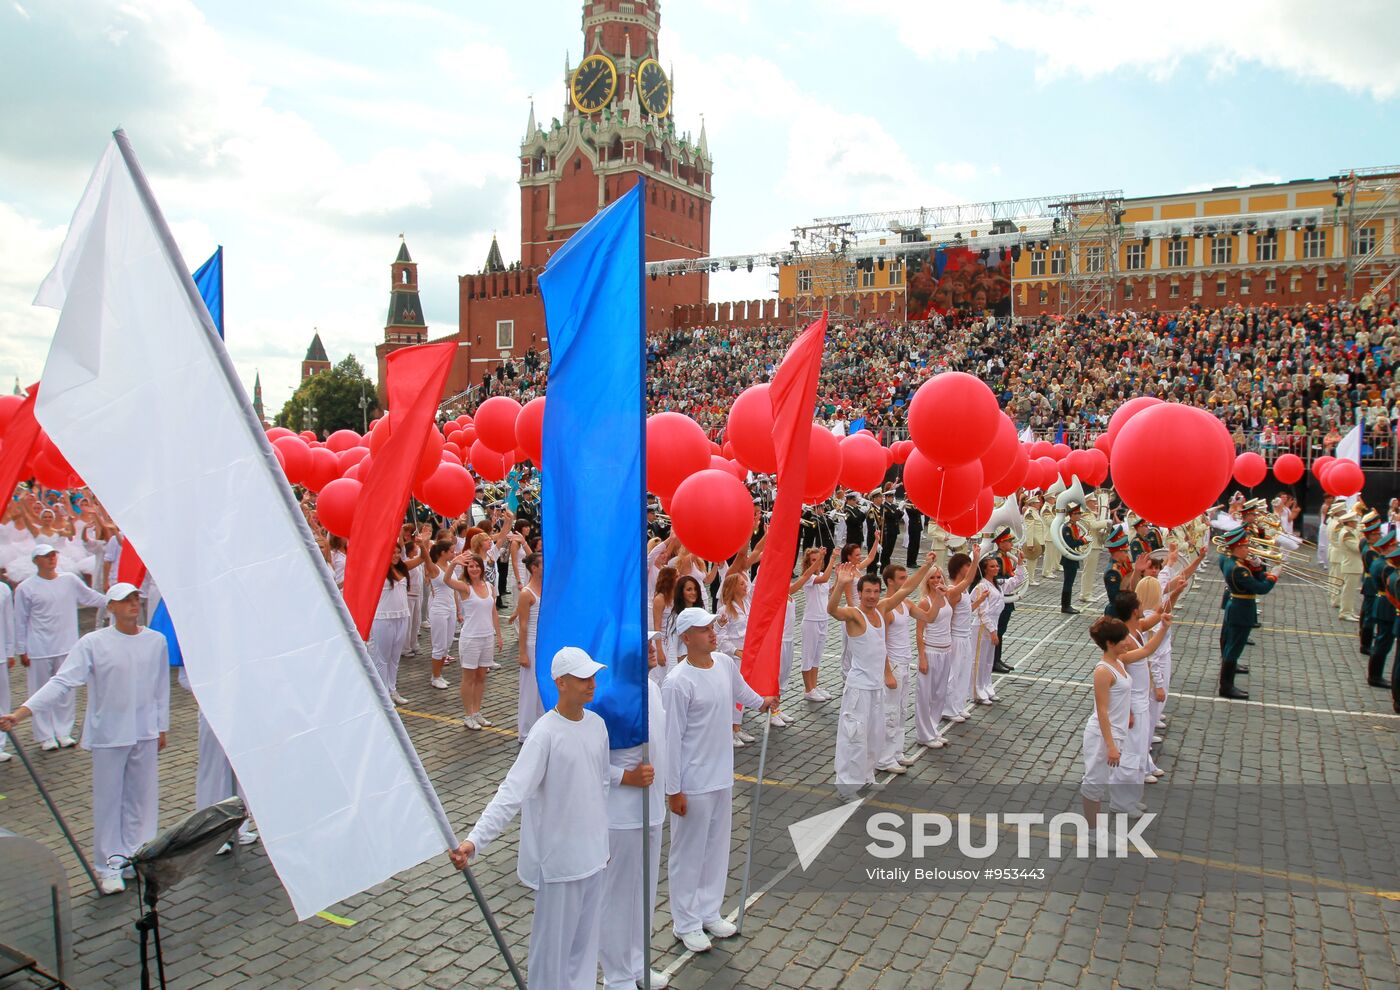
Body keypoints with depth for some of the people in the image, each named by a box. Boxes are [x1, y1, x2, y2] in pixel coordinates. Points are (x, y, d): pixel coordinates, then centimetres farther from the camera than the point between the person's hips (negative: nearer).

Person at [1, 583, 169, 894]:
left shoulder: (156, 641, 1)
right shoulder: (93, 643, -9)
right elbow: (62, 683, -14)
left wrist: (162, 727, 12)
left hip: (145, 734, 3)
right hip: (108, 736, -3)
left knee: (142, 797, 11)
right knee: (108, 799, 6)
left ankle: (136, 857, 27)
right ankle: (109, 866, 18)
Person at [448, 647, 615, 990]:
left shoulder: (597, 724, 1)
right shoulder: (545, 733, -21)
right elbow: (511, 793, -28)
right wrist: (474, 840, -37)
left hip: (594, 854, 6)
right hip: (559, 860, -6)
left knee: (585, 940, 20)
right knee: (553, 945, 9)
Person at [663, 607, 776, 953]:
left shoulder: (726, 664, -1)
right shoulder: (678, 683, -24)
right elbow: (671, 740, -19)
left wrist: (761, 702, 40)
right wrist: (673, 790, -16)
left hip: (723, 777, 7)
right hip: (693, 784, -7)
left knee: (717, 848, 20)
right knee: (688, 853, 9)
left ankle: (709, 912, 37)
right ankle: (686, 923, 25)